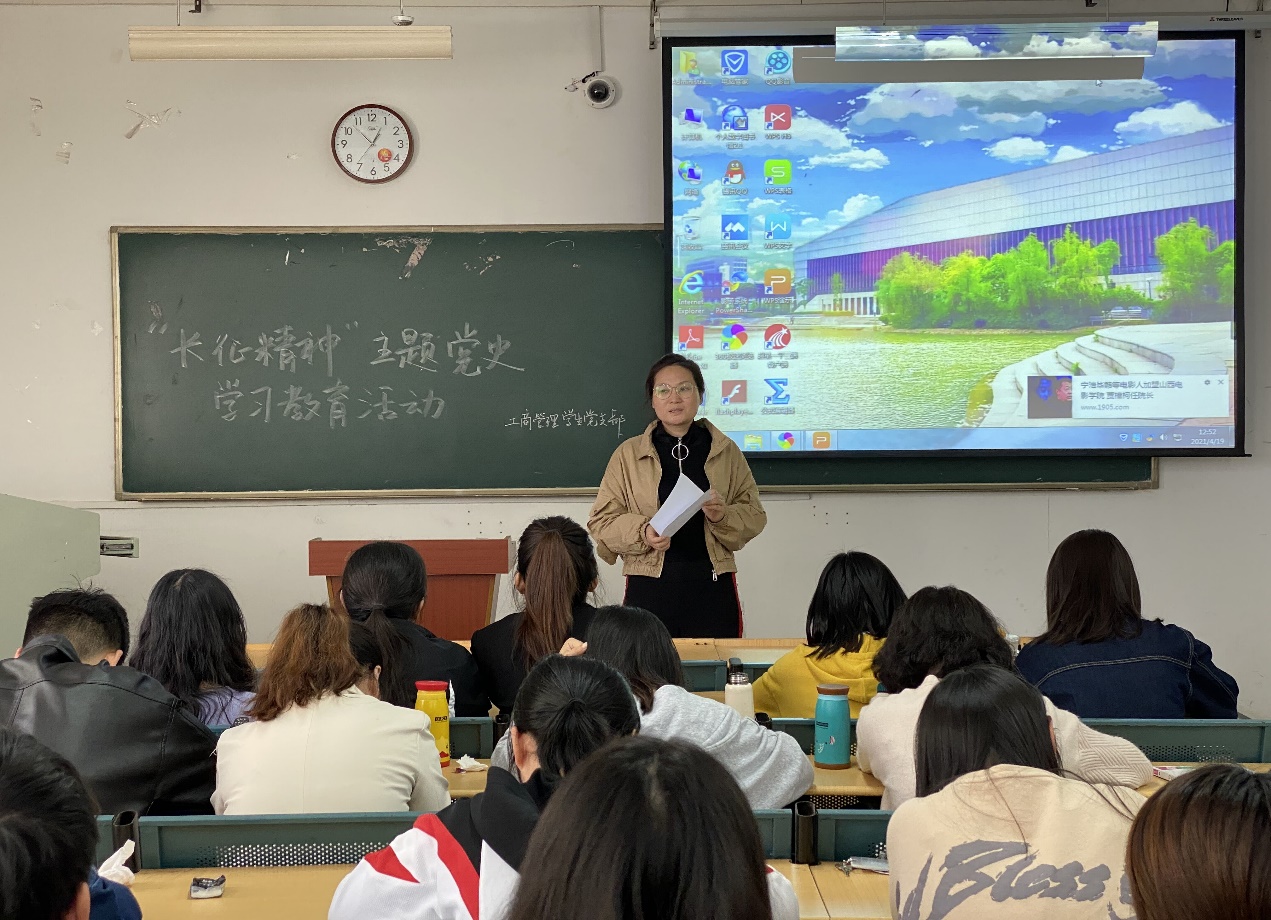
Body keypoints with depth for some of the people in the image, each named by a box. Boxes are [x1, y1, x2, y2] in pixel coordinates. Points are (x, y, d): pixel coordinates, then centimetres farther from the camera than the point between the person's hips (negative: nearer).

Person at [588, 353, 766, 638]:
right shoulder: (628, 454, 8)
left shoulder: (726, 452, 10)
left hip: (713, 586, 1)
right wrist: (642, 532, -12)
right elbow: (602, 520, 5)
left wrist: (723, 516, -10)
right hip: (649, 588, -1)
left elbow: (754, 516, 11)